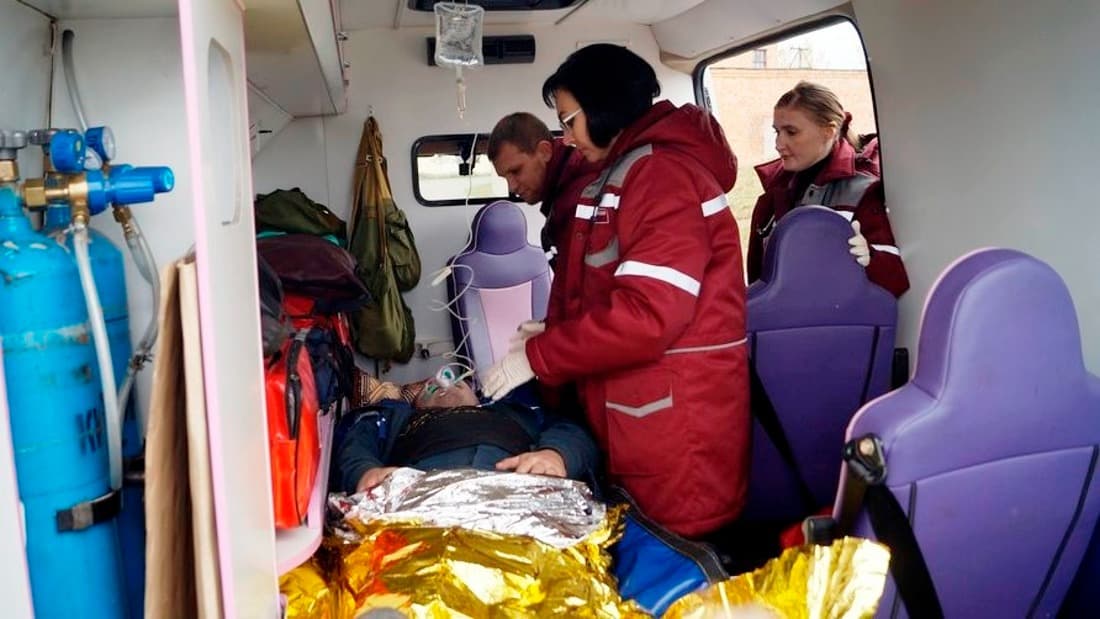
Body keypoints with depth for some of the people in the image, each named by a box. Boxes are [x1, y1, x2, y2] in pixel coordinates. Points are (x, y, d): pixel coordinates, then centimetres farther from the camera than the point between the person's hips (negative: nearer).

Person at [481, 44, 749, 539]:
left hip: (675, 411, -10)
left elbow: (647, 313, -24)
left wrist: (537, 357, -15)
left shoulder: (663, 172, -16)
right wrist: (554, 333, 8)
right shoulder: (624, 174, 17)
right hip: (639, 404, 10)